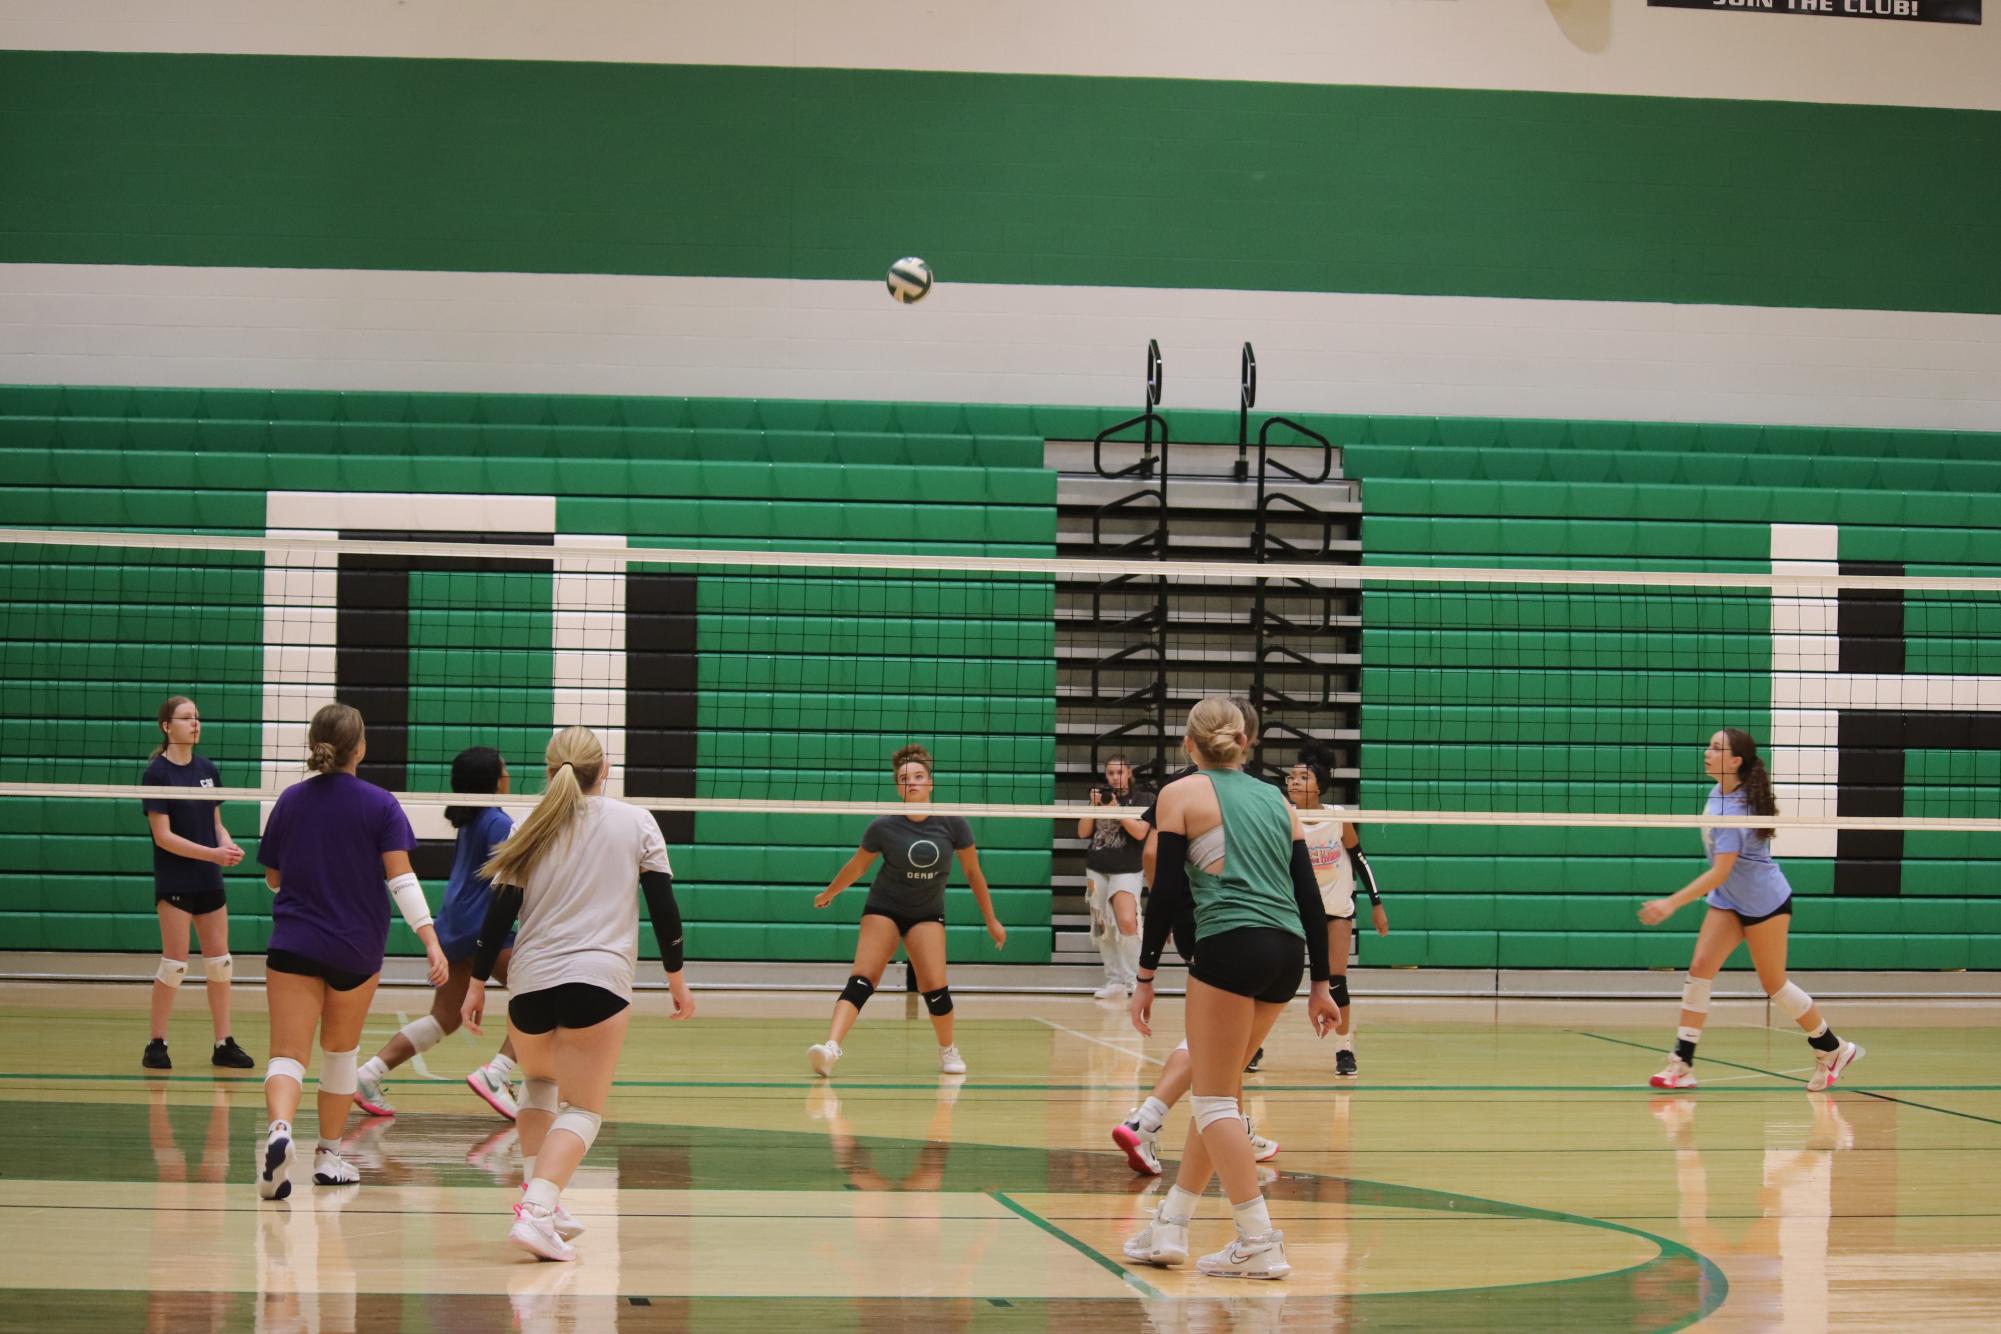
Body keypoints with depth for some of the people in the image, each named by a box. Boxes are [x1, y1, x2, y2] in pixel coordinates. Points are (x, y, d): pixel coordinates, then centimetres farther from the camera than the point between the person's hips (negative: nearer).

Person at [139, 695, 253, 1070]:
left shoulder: (207, 769, 8)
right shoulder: (157, 772, -10)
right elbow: (163, 836, -14)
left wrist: (228, 844, -7)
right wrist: (212, 853, -20)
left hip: (209, 883, 6)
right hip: (174, 883, -6)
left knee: (219, 961, 6)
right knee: (175, 963, -5)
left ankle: (223, 1045, 13)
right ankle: (157, 1045, 5)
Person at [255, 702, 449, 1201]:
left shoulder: (290, 801, 2)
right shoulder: (380, 805, -6)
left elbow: (273, 878, 11)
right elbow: (401, 878, -14)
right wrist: (430, 939, -17)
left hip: (294, 947, 0)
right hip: (357, 949, 0)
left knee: (288, 1054, -5)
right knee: (341, 1051, 19)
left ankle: (279, 1129, -34)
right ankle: (329, 1156, 27)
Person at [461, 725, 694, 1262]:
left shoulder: (534, 829, 8)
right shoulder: (636, 822, 5)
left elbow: (500, 912, 6)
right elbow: (663, 903, 4)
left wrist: (477, 984, 12)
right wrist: (676, 976, 14)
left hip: (530, 981, 3)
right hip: (597, 979, -3)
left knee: (537, 1082, 29)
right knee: (582, 1110, -1)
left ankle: (536, 1190, 16)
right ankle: (536, 1212, -20)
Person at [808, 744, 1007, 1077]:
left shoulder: (952, 824, -13)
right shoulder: (883, 827, -14)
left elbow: (973, 871, 0)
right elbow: (856, 866, 4)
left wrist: (991, 920, 4)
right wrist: (828, 894, 17)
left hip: (927, 913, 1)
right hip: (884, 908, -1)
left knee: (935, 985, -14)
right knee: (862, 979, -20)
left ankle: (948, 1050, 14)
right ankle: (830, 1047, -35)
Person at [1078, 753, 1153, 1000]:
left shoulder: (1140, 799, 1)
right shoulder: (1100, 797, 13)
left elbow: (1140, 832, -13)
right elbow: (1083, 832, 8)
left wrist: (1115, 808, -16)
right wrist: (1094, 805, -4)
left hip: (1126, 870, -5)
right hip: (1096, 870, 5)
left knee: (1127, 922, -22)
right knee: (1103, 928, 4)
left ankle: (1133, 980, -11)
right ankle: (1114, 981, 12)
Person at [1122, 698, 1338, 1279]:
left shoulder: (1182, 793, 5)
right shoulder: (1276, 799, 19)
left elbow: (1167, 892, -1)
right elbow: (1310, 897, 15)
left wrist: (1145, 977, 4)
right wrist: (1321, 984, 17)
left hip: (1231, 946, -6)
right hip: (1287, 951, 6)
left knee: (1214, 1098, 1)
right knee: (1215, 1090, 16)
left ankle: (1261, 1242, -5)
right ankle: (1169, 1227, 20)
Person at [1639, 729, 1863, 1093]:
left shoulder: (1733, 812, -29)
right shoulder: (1720, 791, -3)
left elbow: (1720, 873, -34)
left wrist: (1671, 904, -39)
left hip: (1765, 903, -8)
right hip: (1728, 901, 8)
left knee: (1774, 984, 3)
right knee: (1700, 968, -7)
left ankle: (1832, 1050, 24)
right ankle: (1681, 1065, -11)